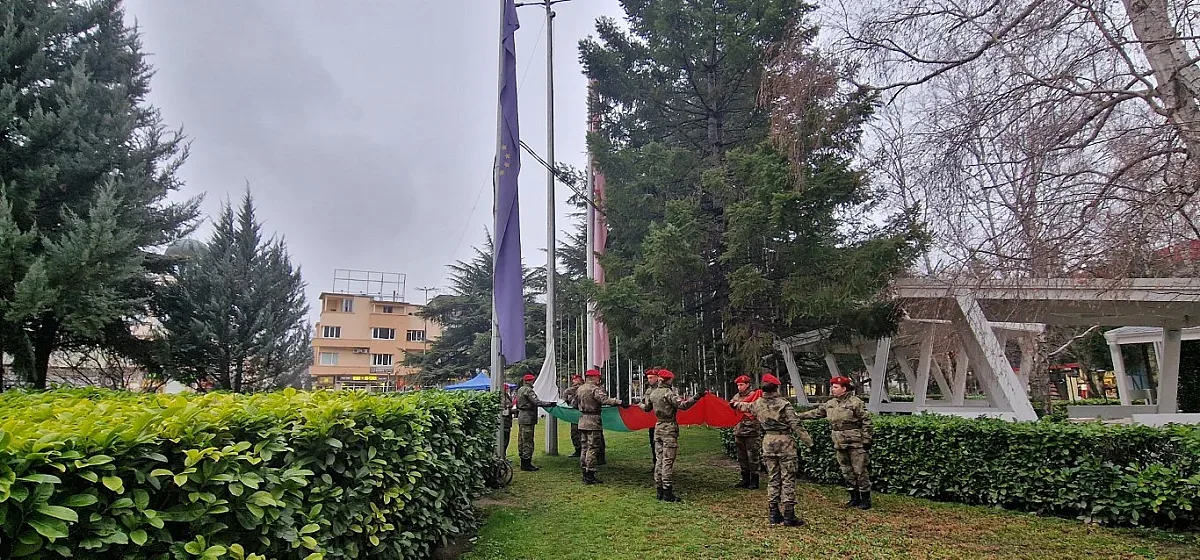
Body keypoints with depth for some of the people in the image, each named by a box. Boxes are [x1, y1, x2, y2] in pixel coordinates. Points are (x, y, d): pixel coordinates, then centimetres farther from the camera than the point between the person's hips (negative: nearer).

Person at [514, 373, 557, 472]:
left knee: (522, 440, 13)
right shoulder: (528, 390, -15)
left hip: (521, 417, 11)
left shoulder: (520, 390, 16)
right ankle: (527, 464, -6)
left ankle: (523, 463, 19)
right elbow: (537, 402, -24)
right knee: (528, 441, -8)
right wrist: (550, 404, -20)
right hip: (527, 418, -11)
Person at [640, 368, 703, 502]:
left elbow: (646, 408, 24)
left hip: (658, 428, 7)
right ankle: (668, 493, -4)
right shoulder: (669, 393, -13)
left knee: (659, 460, 11)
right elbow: (683, 405, -26)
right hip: (669, 429, -7)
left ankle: (660, 491, 15)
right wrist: (697, 397, -27)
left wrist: (641, 404, 46)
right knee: (668, 461, -6)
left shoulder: (652, 394, 9)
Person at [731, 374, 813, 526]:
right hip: (785, 441, -5)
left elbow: (746, 407, 27)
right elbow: (795, 424, -15)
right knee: (788, 479, 1)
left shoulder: (758, 403, 4)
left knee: (772, 478, 13)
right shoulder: (784, 403, -11)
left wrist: (737, 405, 49)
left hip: (768, 442, 5)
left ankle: (773, 513, 15)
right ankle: (788, 515, 0)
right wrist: (808, 441, -9)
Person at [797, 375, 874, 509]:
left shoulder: (856, 402, -11)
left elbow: (866, 422, -10)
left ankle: (866, 499, 8)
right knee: (847, 472, 12)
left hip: (855, 444, -7)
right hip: (840, 444, 7)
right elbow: (816, 412, 22)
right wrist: (800, 416, 19)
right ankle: (854, 498, 22)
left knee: (860, 471, -2)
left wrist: (866, 440, -11)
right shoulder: (830, 404, 10)